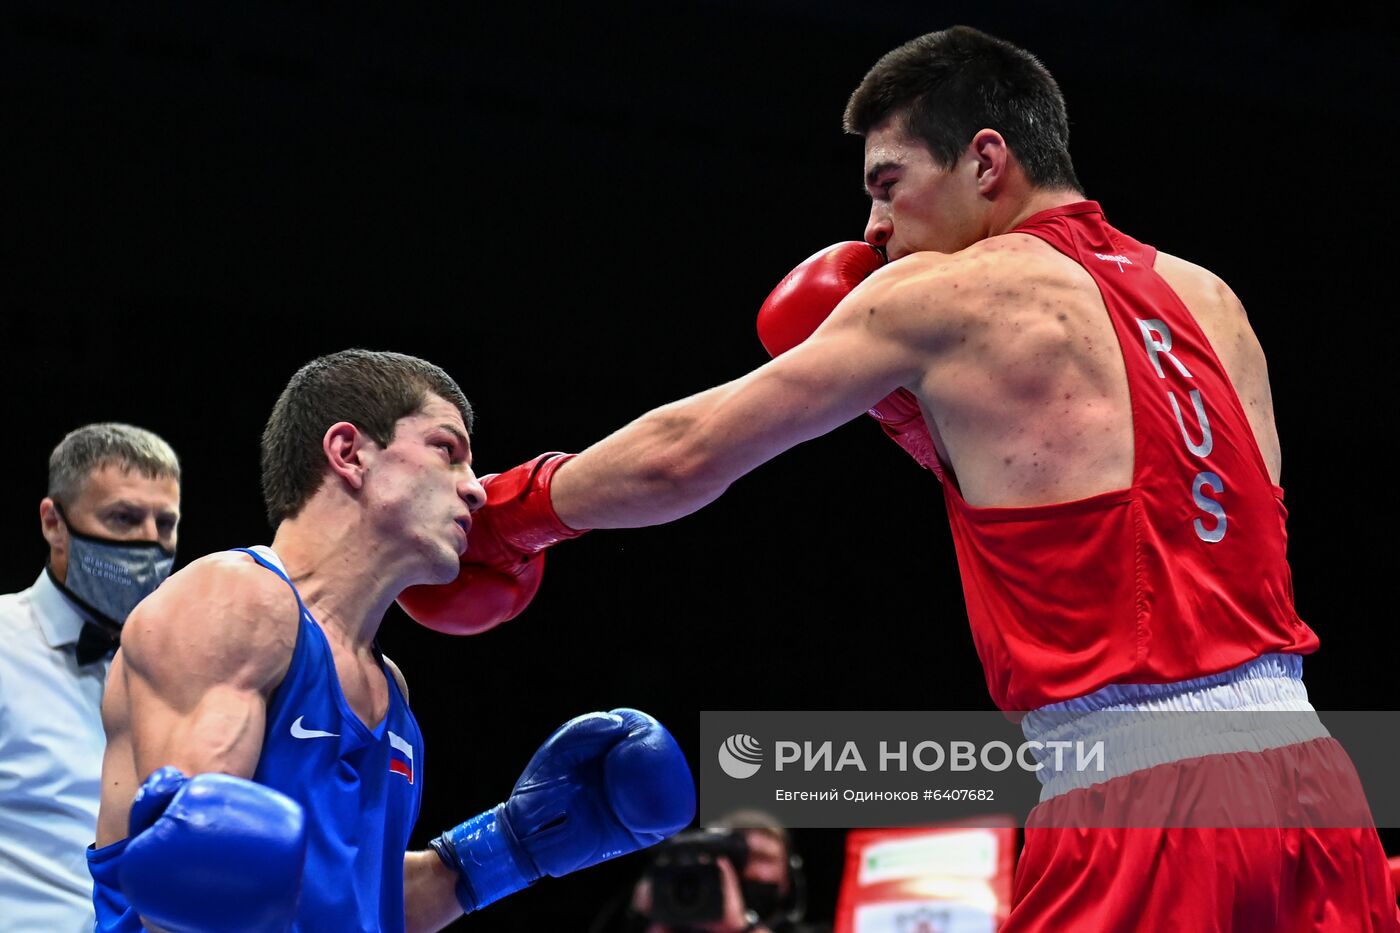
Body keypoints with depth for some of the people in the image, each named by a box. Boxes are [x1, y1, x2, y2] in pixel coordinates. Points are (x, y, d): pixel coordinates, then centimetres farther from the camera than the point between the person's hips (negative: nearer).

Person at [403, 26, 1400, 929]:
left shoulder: (944, 295, -2)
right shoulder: (1207, 300, 16)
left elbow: (682, 457, 5)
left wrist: (513, 511, 21)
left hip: (1141, 797, -7)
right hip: (1307, 772, 7)